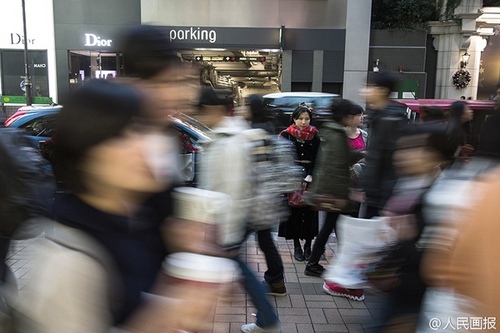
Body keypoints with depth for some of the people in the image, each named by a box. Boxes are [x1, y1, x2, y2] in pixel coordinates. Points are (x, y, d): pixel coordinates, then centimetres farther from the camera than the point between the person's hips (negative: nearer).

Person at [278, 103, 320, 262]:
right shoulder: (287, 135, 1)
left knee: (310, 212, 1)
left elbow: (317, 159, 3)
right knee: (295, 211, 1)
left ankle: (308, 245, 13)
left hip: (309, 175, 1)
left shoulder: (314, 135, 6)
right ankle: (297, 246, 12)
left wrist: (309, 176, -10)